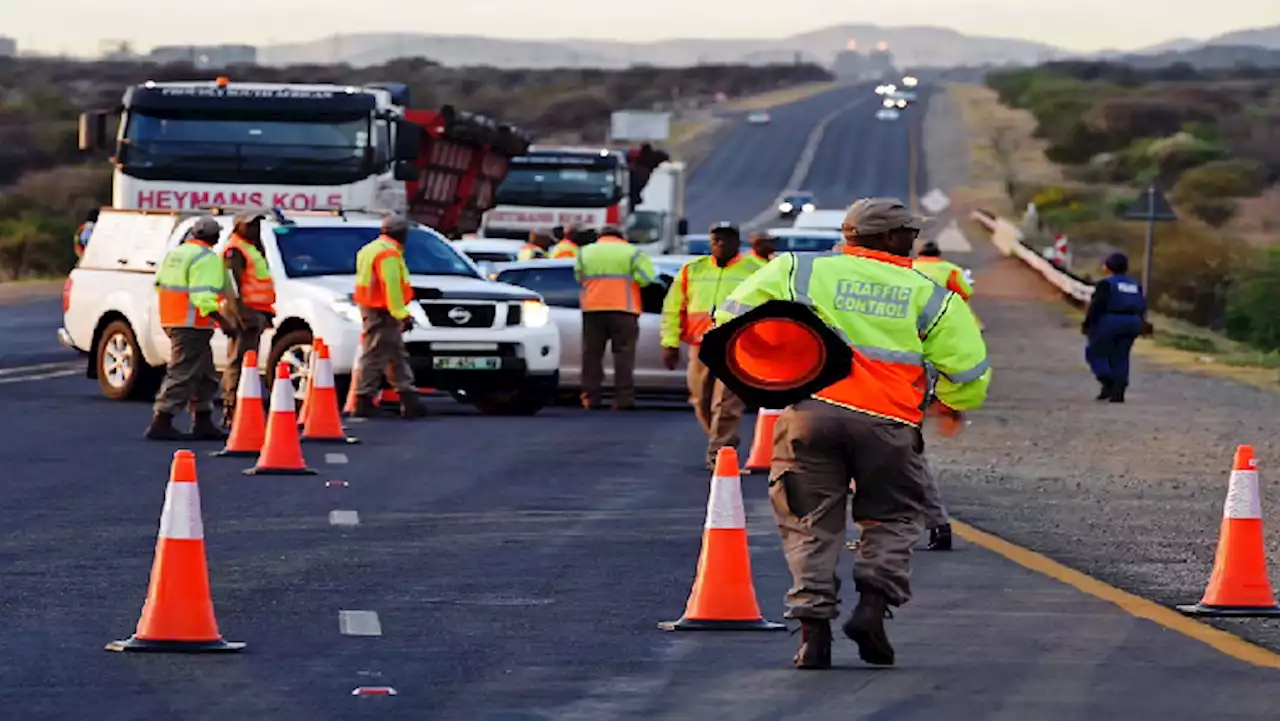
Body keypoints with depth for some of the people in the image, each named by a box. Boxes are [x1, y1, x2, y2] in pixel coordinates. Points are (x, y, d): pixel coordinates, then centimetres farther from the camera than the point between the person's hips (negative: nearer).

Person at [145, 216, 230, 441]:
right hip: (192, 324, -10)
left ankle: (203, 423, 21)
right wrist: (221, 320, -22)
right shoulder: (206, 258, -13)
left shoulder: (175, 254, 16)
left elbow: (159, 285, 20)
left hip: (172, 320, 10)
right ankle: (161, 424, -11)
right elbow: (203, 297, -23)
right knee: (183, 374, -8)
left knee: (205, 376, 17)